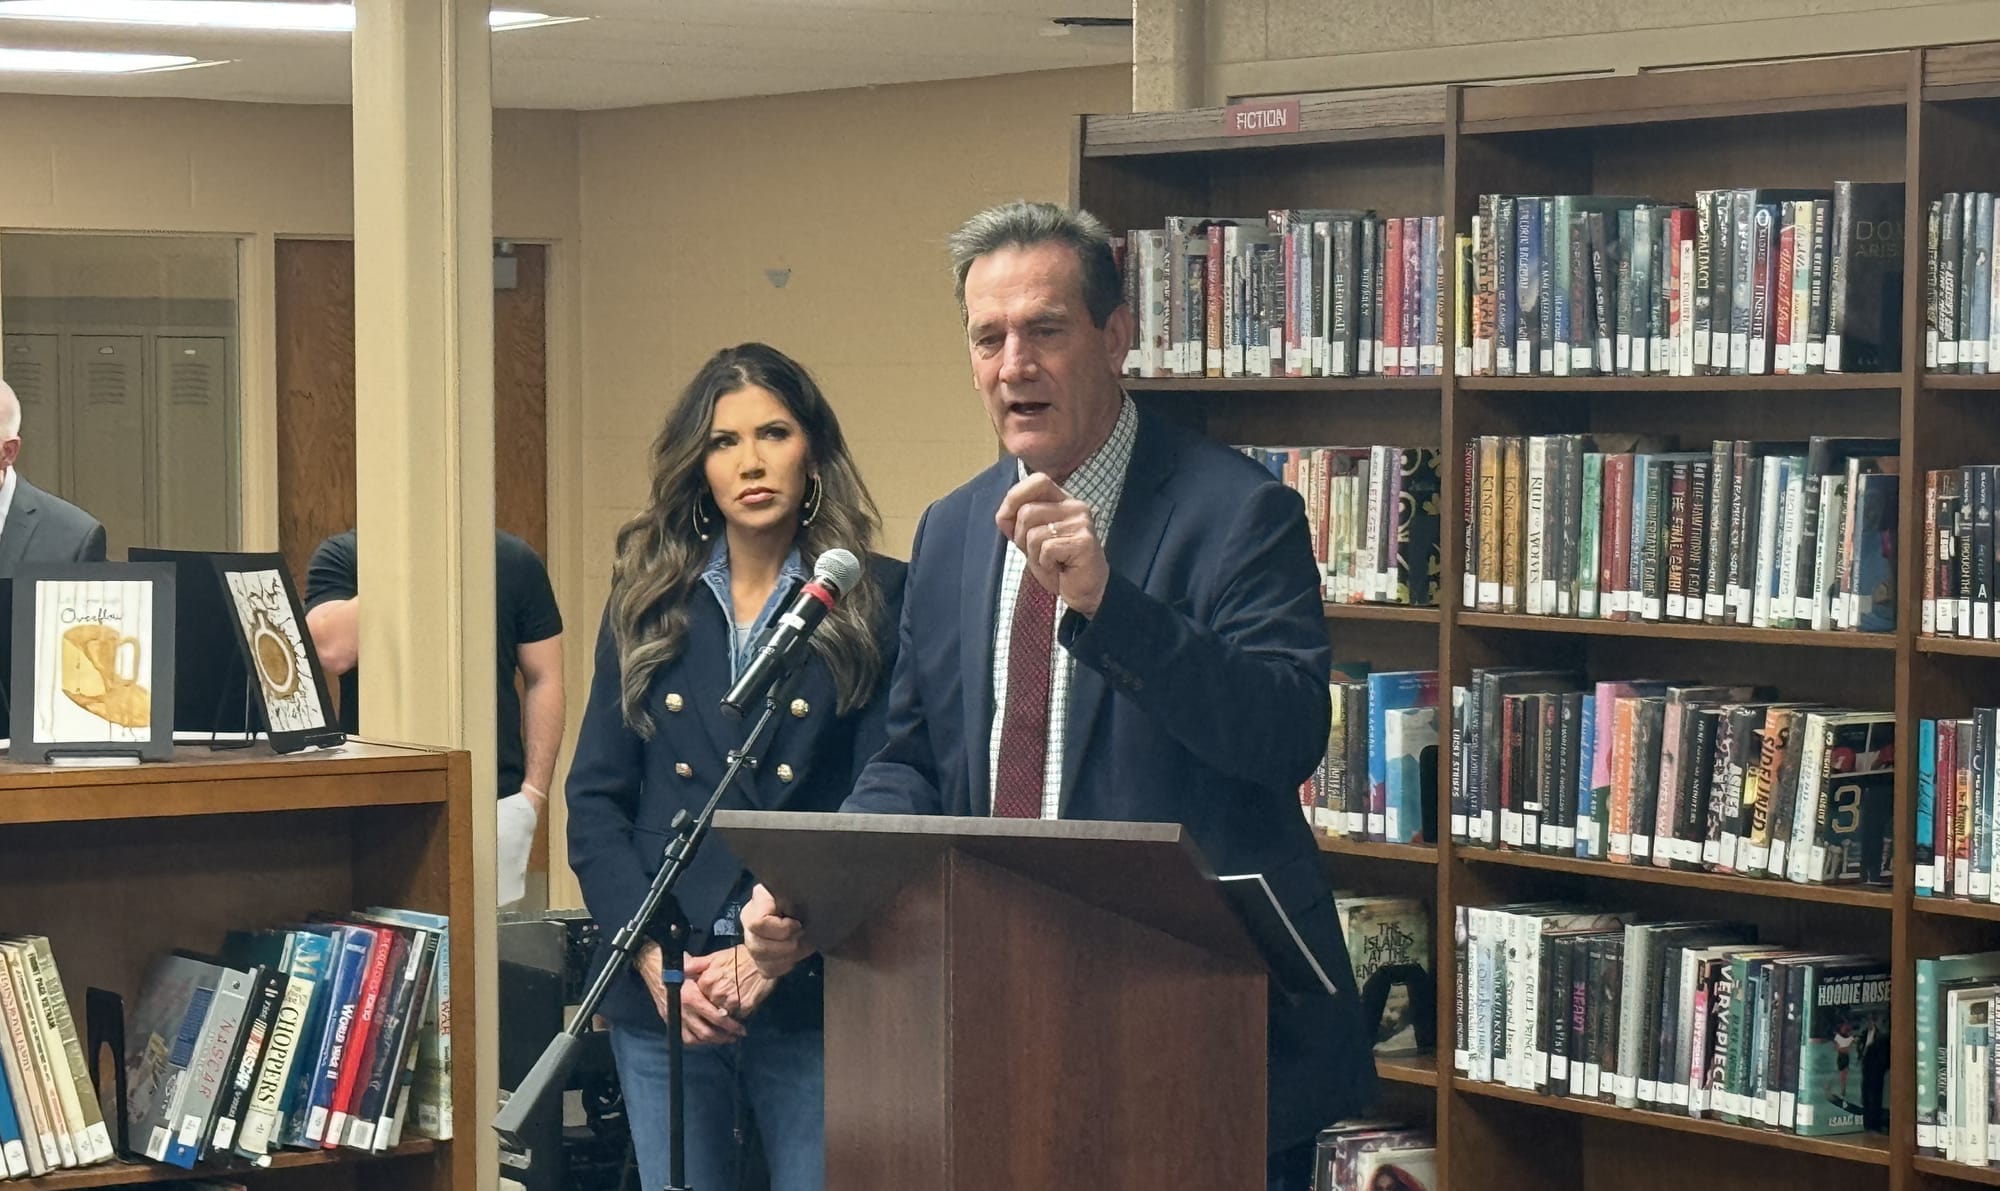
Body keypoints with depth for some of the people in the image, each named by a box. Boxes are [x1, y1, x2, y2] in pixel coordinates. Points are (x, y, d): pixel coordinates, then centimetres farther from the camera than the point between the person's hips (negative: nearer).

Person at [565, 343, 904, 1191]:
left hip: (814, 988, -3)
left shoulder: (878, 602, 0)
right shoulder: (648, 602, 10)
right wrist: (653, 957, -6)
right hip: (661, 993, 3)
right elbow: (595, 798, 7)